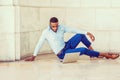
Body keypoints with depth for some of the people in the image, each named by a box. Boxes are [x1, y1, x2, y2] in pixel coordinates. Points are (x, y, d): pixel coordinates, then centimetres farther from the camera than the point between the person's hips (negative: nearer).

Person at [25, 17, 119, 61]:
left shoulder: (61, 27, -3)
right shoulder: (46, 32, -15)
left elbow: (74, 30, -4)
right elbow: (39, 44, -11)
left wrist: (87, 33, -11)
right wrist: (33, 56, -13)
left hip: (66, 46, 6)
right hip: (62, 54, -6)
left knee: (80, 35, -12)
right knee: (83, 50, -23)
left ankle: (93, 52, -1)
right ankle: (107, 55, -13)